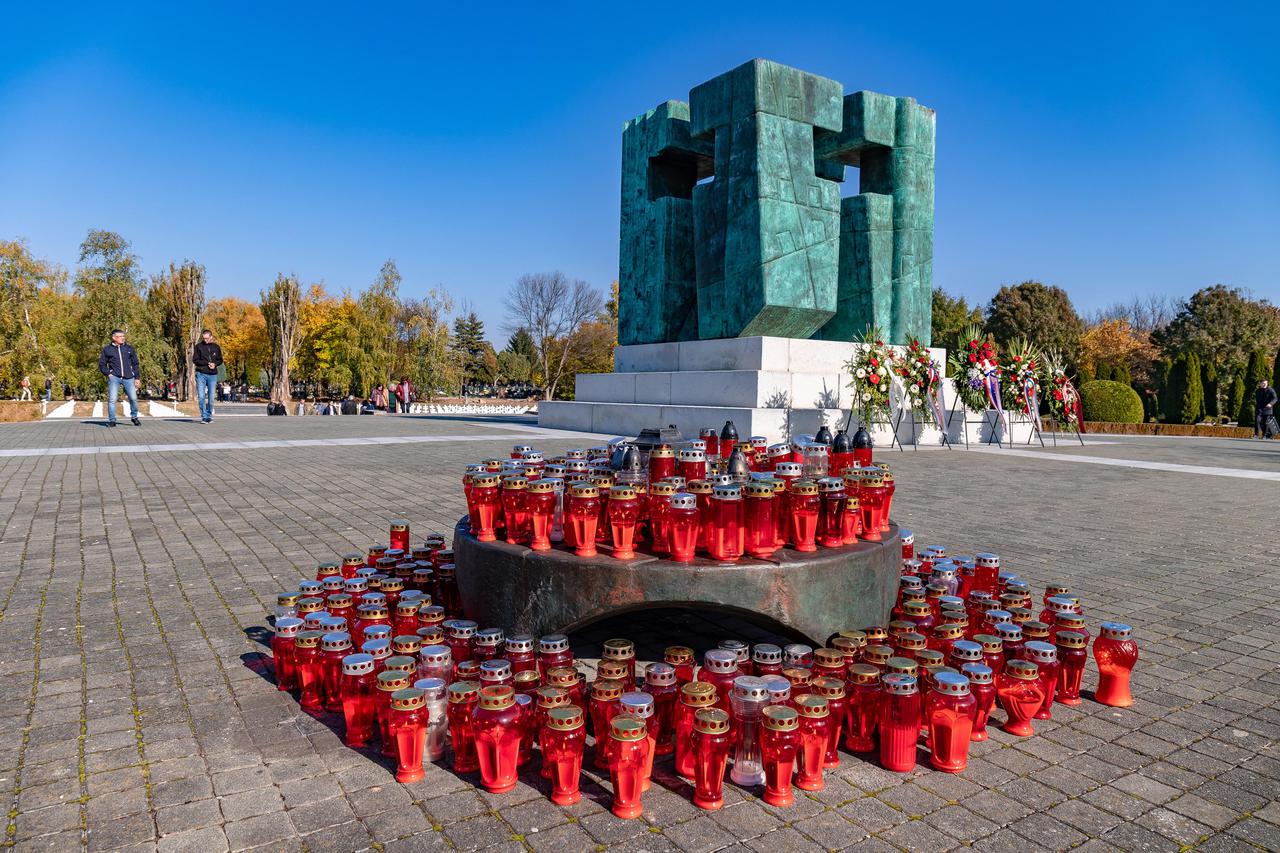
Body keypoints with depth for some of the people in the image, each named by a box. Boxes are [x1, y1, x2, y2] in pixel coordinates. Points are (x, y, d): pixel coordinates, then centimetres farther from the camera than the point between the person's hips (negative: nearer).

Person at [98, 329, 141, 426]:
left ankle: (134, 417, 15)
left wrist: (137, 378, 9)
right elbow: (101, 364, 12)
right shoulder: (107, 349, 8)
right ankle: (111, 420, 1)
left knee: (133, 398, -5)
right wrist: (108, 374, -3)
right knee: (112, 399, -7)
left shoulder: (129, 349, 14)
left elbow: (135, 364, 15)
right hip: (114, 378, -1)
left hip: (128, 378, 1)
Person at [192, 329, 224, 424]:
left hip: (213, 375, 2)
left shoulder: (216, 347, 11)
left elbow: (220, 360, 15)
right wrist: (207, 363, -13)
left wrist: (215, 364, -7)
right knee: (201, 397, -6)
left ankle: (209, 416, 13)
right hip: (201, 374, -2)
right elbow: (195, 360, -1)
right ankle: (204, 417, -2)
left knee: (211, 397, 3)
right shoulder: (198, 346, 4)